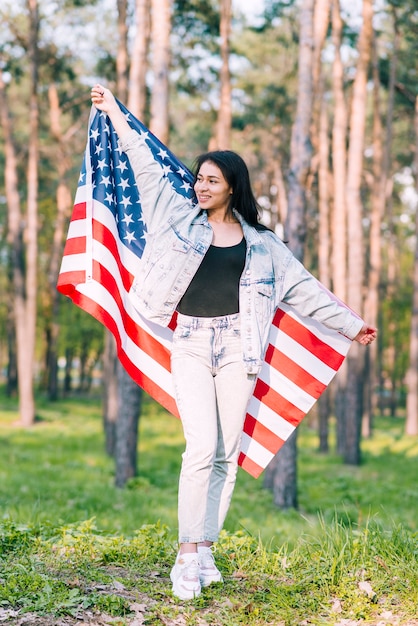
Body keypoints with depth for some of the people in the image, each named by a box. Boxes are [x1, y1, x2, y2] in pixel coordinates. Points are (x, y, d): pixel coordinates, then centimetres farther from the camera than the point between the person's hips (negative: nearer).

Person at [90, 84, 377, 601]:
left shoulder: (260, 243, 12)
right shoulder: (181, 218, 11)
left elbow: (303, 287, 15)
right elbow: (147, 169, 15)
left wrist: (350, 323, 15)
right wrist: (115, 113, 19)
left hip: (236, 346, 2)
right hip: (190, 345, -2)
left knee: (227, 453, 1)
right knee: (202, 447, -15)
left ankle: (204, 550, 10)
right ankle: (188, 554, -9)